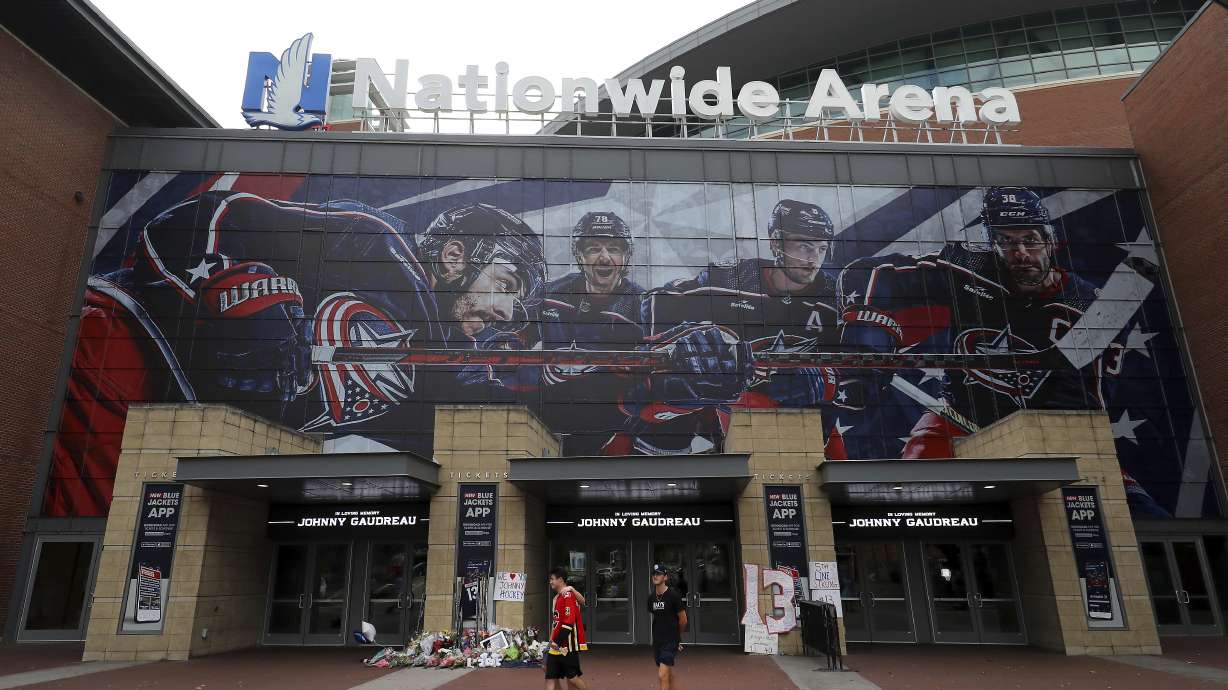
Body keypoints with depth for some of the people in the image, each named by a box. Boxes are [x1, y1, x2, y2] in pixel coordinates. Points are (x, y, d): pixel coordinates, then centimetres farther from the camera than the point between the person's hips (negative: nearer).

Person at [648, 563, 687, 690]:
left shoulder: (673, 595, -12)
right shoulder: (651, 597, 6)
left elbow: (683, 620, -3)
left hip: (671, 641, -6)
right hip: (657, 641, 6)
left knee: (663, 676, -13)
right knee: (669, 676, 14)